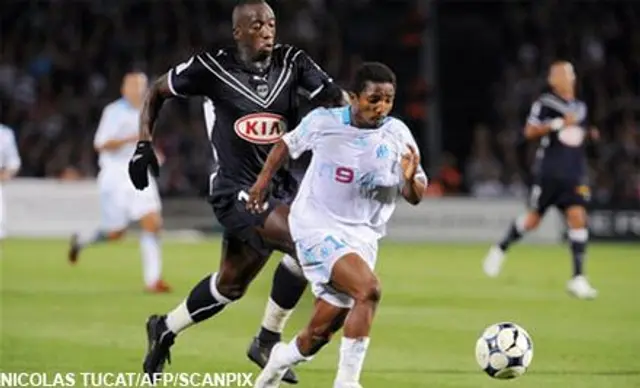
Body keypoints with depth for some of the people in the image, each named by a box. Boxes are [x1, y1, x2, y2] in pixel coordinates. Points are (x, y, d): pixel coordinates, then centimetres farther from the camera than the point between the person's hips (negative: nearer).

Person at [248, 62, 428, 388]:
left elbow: (415, 198, -9)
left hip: (361, 236, 4)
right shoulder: (323, 122, -8)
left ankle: (282, 360, 43)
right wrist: (264, 178, 10)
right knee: (368, 288, -29)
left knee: (321, 331, 10)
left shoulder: (397, 136, -7)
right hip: (316, 227, -4)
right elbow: (288, 143, 13)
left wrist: (410, 179, -29)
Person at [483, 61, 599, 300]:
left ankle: (578, 278, -10)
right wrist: (559, 123, -21)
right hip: (548, 171, -4)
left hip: (574, 174, 4)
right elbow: (530, 132, -13)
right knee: (533, 219, 2)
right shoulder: (545, 103, -4)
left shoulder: (580, 108, 16)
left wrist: (589, 135, 8)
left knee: (578, 217, -11)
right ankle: (500, 250, 30)